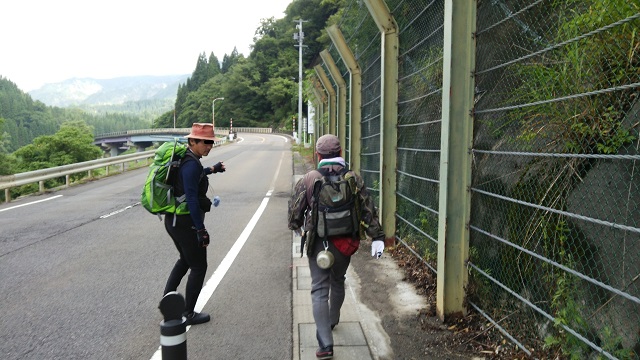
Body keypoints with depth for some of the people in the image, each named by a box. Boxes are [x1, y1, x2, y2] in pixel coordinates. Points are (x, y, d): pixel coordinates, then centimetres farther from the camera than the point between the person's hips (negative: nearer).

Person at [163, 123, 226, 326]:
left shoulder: (184, 158, 7)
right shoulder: (192, 163, -21)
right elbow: (191, 199, -25)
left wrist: (211, 170, 41)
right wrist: (201, 229, -22)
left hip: (173, 220, 9)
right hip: (186, 223, -9)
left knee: (185, 259, 28)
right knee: (199, 267, 6)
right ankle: (188, 314, 18)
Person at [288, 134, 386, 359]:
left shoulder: (308, 180, -8)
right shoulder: (354, 179, -4)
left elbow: (295, 209, 1)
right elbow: (368, 210, -5)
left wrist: (296, 227, 21)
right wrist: (377, 237, 1)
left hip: (318, 243, -3)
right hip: (345, 242, 3)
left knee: (319, 290, 1)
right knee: (338, 282, 25)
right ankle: (332, 321, 47)